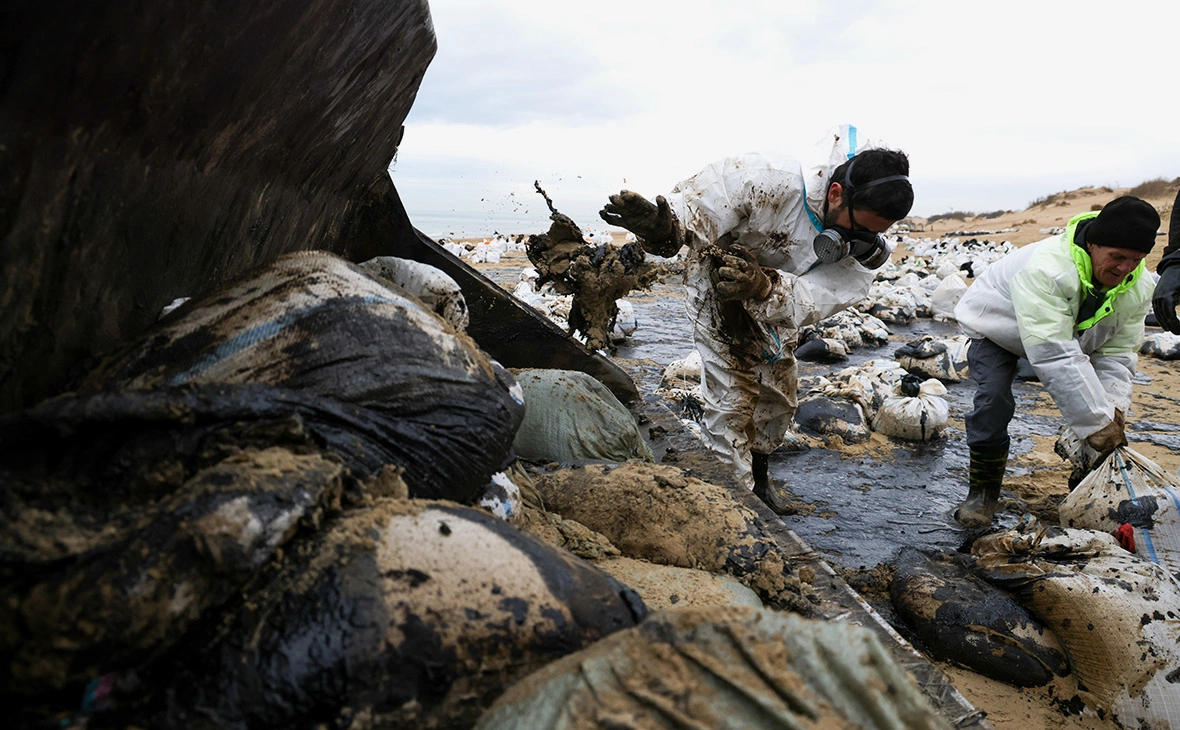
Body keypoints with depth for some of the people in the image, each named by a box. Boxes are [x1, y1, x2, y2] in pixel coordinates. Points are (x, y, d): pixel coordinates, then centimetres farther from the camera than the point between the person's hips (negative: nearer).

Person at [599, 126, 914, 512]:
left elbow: (812, 299, -39)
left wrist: (764, 288, -59)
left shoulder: (867, 250, -25)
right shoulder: (771, 181, -38)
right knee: (731, 399, -11)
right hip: (718, 291, -5)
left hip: (776, 310, 6)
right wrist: (663, 230, -59)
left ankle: (757, 476, 43)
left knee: (779, 398, 18)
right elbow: (695, 210, -36)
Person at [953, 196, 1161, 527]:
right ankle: (982, 491, -8)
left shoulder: (1138, 286, -19)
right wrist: (1096, 422, -46)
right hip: (998, 328, -6)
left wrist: (1112, 410, -31)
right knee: (994, 399, -25)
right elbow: (1055, 357, -47)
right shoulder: (1044, 270, -44)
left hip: (1071, 334, 6)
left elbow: (1117, 351, -14)